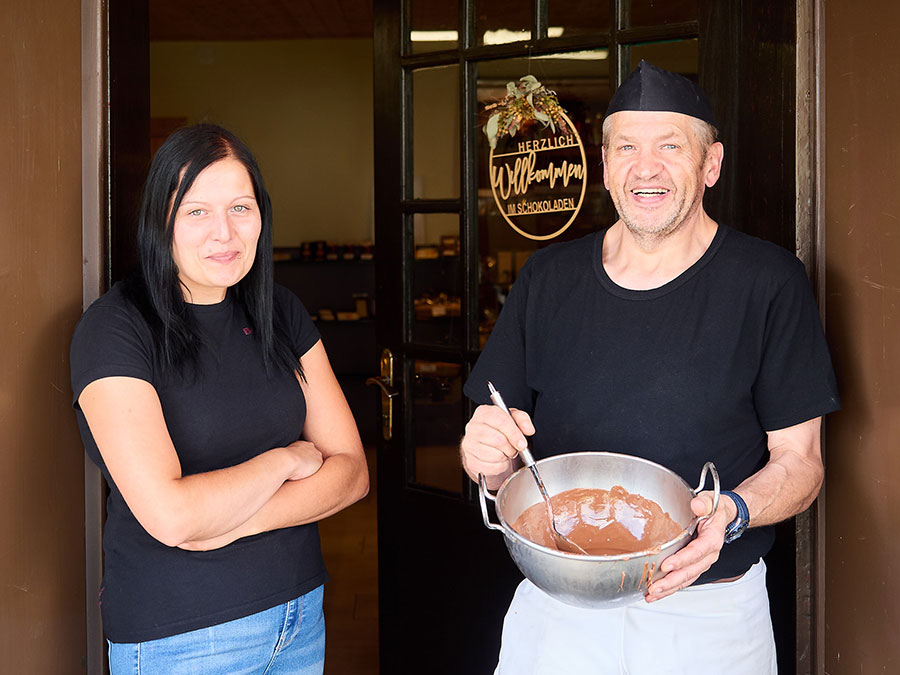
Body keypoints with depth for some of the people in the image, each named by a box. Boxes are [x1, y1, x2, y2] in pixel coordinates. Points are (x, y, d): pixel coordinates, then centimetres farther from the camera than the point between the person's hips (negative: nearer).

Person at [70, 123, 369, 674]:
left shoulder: (281, 313, 2)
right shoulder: (114, 330, -16)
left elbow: (352, 472, -2)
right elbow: (170, 516, -26)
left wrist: (233, 523, -17)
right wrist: (286, 459, -11)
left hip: (299, 610, 5)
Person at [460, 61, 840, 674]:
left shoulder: (768, 282, -8)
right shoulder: (548, 279, 0)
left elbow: (799, 461, -6)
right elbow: (496, 452, 4)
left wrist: (732, 512, -25)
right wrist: (486, 455, -19)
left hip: (710, 611, -1)